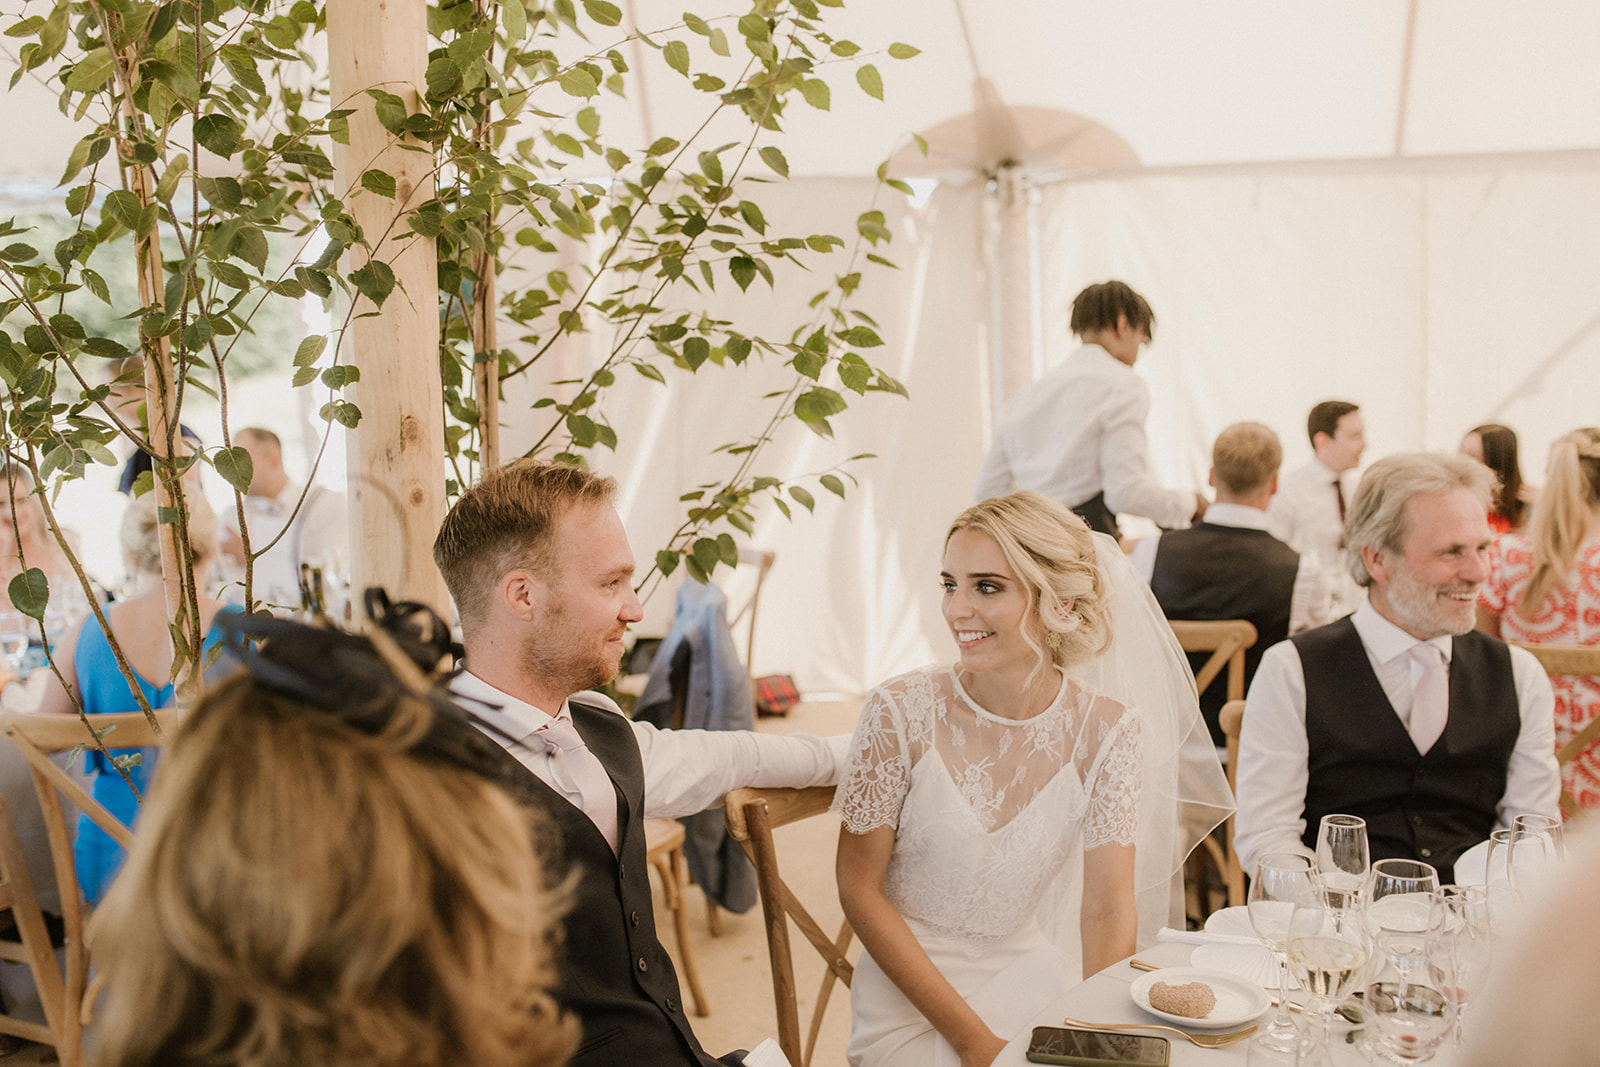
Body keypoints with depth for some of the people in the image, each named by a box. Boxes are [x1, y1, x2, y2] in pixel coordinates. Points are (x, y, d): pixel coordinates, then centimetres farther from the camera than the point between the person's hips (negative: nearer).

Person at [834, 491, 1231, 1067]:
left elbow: (1108, 912, -6)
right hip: (908, 996, -2)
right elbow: (860, 888, -8)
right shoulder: (901, 712, -12)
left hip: (1034, 984, 3)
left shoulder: (1108, 730, -8)